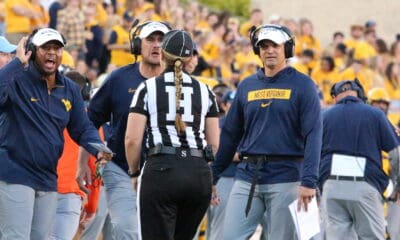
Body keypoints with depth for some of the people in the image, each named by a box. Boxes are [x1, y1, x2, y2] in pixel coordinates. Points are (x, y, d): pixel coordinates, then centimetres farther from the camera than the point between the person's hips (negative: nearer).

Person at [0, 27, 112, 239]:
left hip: (48, 180, 7)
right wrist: (18, 63, -28)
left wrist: (99, 150, -5)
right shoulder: (17, 80, -9)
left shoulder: (70, 89, 10)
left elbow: (83, 128, 14)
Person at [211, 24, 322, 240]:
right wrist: (212, 175, 13)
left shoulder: (302, 85, -1)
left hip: (286, 177, -4)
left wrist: (308, 181, -20)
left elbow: (313, 135, -9)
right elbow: (230, 134, 17)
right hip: (247, 176, 4)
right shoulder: (247, 86, 13)